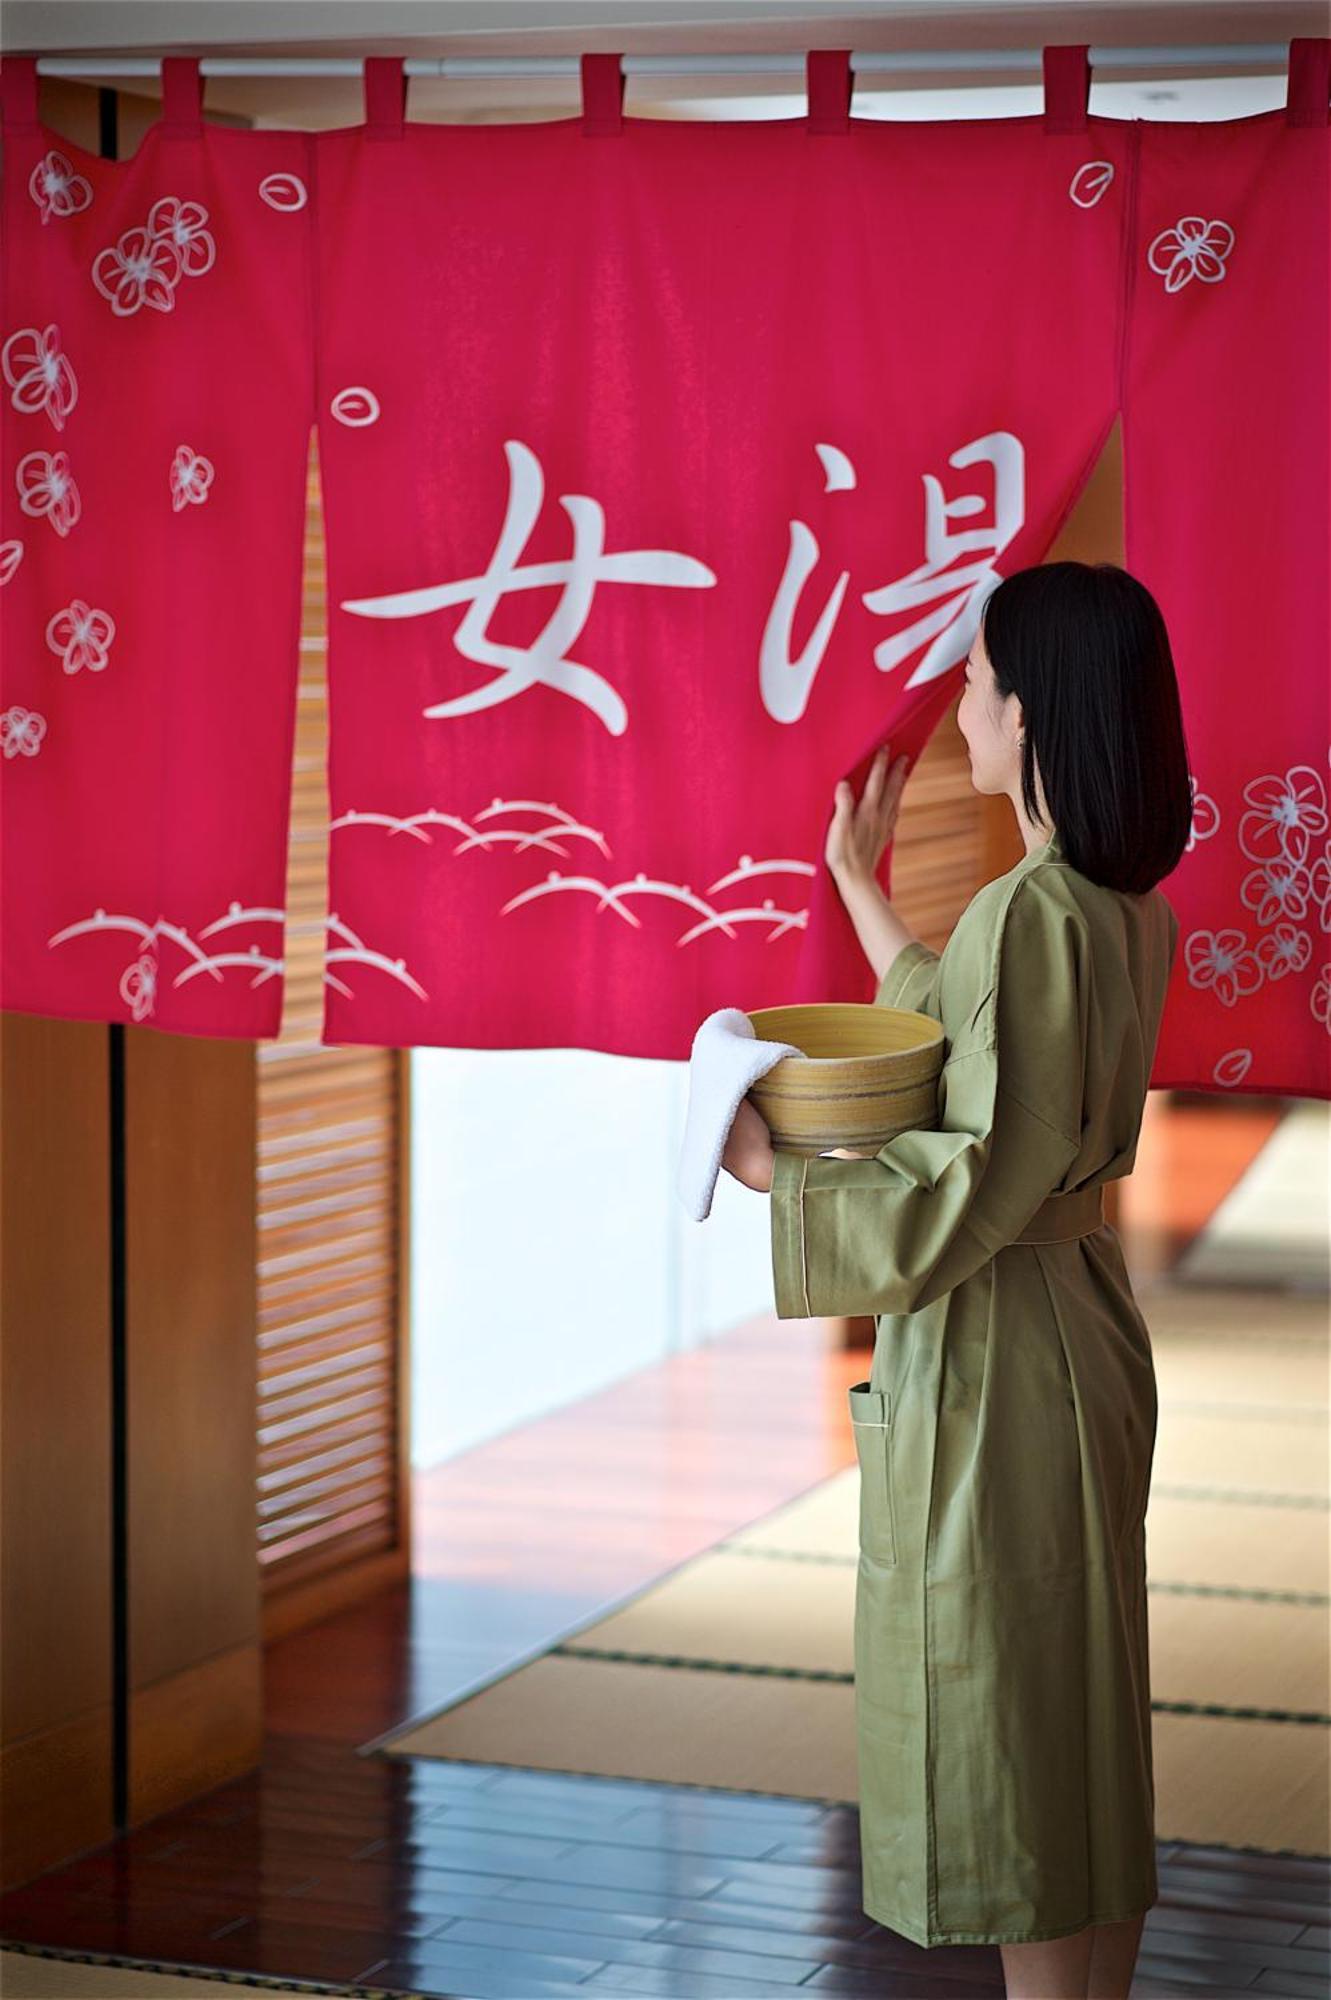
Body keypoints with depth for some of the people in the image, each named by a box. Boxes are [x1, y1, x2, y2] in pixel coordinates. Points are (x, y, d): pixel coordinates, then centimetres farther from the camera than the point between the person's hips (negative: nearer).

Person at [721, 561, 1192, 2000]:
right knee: (1076, 1706, 18)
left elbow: (983, 1182, -24)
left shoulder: (1030, 913, -22)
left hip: (995, 1356, -9)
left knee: (1005, 1718, 1)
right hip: (1082, 1325, 9)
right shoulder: (1133, 912, 6)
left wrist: (782, 1173, -14)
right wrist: (860, 883, 31)